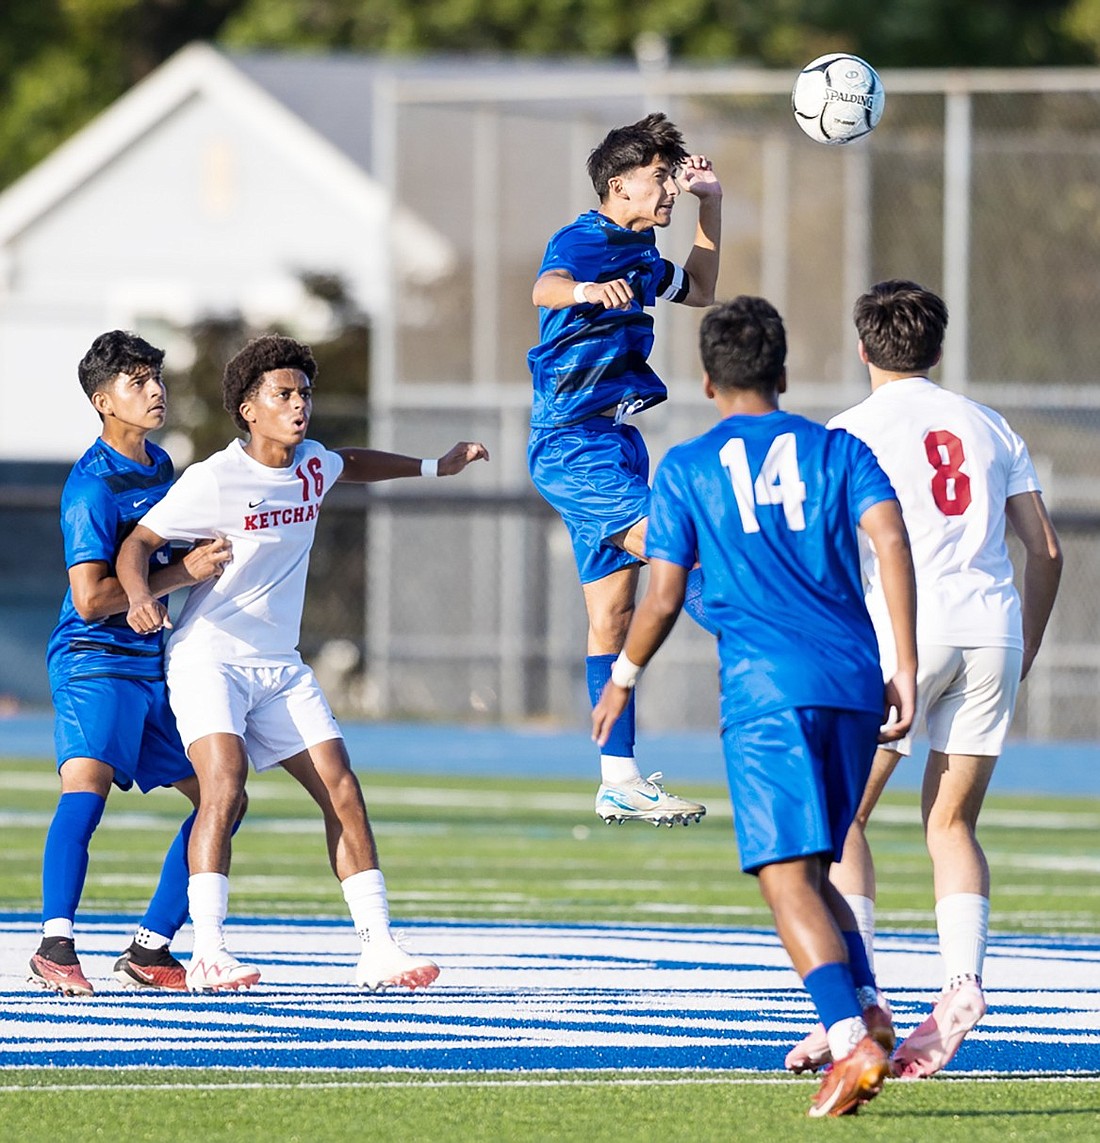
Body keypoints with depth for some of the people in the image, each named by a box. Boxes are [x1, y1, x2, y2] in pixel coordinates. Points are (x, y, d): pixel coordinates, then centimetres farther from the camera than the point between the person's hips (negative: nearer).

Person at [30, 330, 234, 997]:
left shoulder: (161, 467, 14)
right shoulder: (92, 485, -13)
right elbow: (91, 598, -20)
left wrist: (205, 559, 15)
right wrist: (184, 573, -18)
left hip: (155, 663, 9)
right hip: (96, 661, -9)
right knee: (87, 786, -29)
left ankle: (150, 950, 11)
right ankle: (56, 947, -32)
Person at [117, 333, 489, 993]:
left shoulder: (313, 464, 5)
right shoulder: (215, 479, -15)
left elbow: (350, 464, 30)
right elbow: (138, 543, -14)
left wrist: (434, 468, 36)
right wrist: (142, 596, -34)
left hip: (281, 666, 7)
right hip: (208, 660, -7)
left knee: (343, 791, -1)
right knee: (225, 785, -26)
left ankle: (378, 946, 4)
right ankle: (208, 952, -27)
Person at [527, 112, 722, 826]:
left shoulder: (638, 255, 15)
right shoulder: (582, 243, -13)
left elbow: (700, 291, 34)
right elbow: (545, 288, -37)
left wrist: (711, 205, 24)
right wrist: (587, 290, -60)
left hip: (613, 443, 10)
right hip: (574, 441, -10)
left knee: (614, 611, 9)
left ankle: (621, 781, 11)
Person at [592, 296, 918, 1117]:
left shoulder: (686, 469, 9)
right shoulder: (838, 451, 15)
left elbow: (663, 597, 7)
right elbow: (890, 538, -2)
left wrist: (623, 679, 24)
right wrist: (905, 669, -3)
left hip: (767, 688, -4)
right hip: (855, 683, 4)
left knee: (788, 878, -10)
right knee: (812, 869, 19)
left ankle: (853, 1043, -28)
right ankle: (867, 1009, -2)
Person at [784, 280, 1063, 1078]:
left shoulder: (854, 432, 3)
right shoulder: (989, 429, 17)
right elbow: (1046, 548, 15)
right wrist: (1023, 652, 23)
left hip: (907, 628, -4)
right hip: (993, 628, 4)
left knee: (839, 814, 4)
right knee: (951, 824, 11)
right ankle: (962, 977, -12)